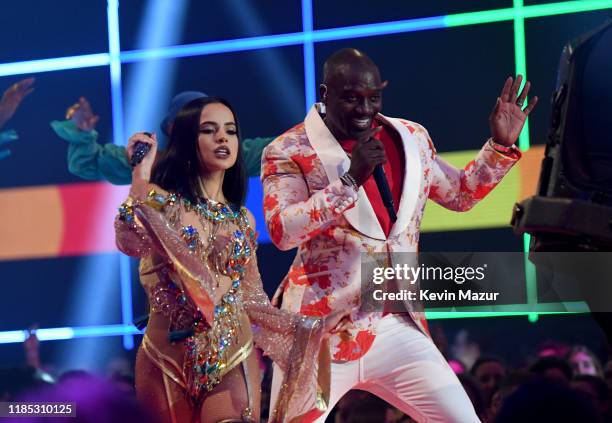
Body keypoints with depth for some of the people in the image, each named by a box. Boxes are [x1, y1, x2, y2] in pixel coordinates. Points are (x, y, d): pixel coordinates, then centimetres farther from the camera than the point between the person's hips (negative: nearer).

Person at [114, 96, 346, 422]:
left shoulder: (242, 219, 10)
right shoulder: (164, 202, -4)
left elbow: (250, 298, 14)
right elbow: (130, 243, -25)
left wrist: (311, 328, 8)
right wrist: (141, 179, -24)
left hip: (233, 358, 3)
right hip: (168, 357, -3)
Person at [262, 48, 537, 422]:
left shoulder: (411, 138, 8)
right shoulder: (289, 151, -6)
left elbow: (461, 195, 23)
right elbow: (281, 232, -19)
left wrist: (500, 145, 10)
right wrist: (348, 180, -25)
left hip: (398, 328, 4)